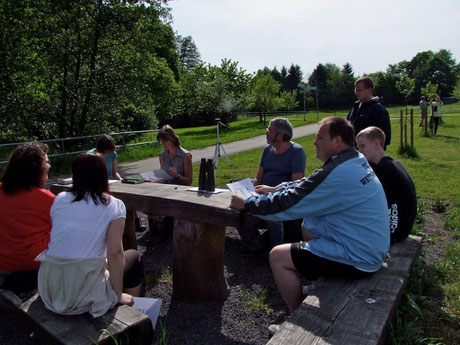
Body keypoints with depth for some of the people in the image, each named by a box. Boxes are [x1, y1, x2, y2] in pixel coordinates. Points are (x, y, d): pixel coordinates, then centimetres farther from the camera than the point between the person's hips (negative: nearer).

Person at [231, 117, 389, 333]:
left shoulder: (337, 175, -27)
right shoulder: (356, 160, 4)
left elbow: (287, 204, -22)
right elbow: (308, 186, 14)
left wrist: (246, 204, -9)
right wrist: (277, 189, 10)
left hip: (359, 259, -10)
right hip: (372, 248, 10)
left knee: (277, 257, -4)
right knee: (308, 227, 25)